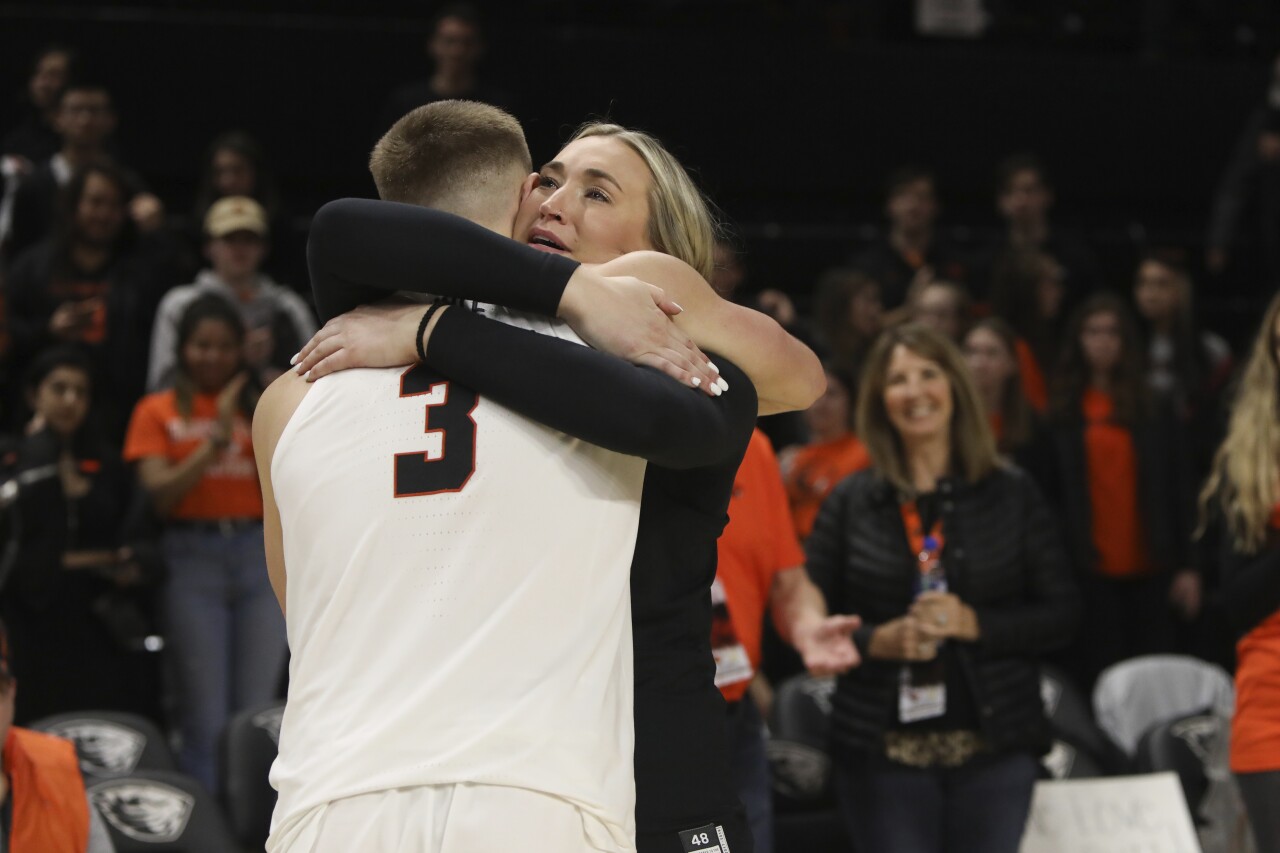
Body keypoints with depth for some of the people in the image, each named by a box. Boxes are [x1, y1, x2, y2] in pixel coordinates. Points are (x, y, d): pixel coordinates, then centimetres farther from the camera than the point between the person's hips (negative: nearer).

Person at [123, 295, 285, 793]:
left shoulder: (258, 405, 14)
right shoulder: (158, 411, 7)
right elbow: (160, 494, -6)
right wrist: (217, 438, -11)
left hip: (258, 552, 2)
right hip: (192, 556, -2)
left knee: (259, 709, -1)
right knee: (205, 711, -5)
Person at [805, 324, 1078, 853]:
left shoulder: (1013, 495, 7)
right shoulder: (850, 503, 7)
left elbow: (1061, 615, 4)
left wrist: (974, 624, -11)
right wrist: (877, 641, -14)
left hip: (994, 748, 0)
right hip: (883, 754, 0)